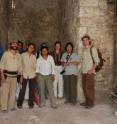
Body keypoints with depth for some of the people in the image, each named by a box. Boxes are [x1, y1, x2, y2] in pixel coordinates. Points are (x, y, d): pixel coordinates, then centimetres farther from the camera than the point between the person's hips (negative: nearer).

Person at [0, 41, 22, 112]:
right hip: (6, 74, -4)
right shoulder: (6, 54, -4)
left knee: (13, 92, 8)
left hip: (14, 75, 4)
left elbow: (20, 66, 12)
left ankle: (11, 106, 20)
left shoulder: (19, 56, 8)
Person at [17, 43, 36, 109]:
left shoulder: (34, 57, 8)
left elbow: (35, 66, 12)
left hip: (32, 75, 2)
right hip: (24, 75, -2)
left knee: (32, 90, 5)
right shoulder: (23, 55, 2)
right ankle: (19, 103, 10)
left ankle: (31, 103, 16)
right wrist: (21, 74, -5)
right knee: (22, 90, -3)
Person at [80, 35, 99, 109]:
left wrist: (92, 69, -16)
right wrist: (82, 69, 7)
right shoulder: (84, 50, 13)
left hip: (90, 72, -7)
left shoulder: (92, 48, -6)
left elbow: (97, 61, -10)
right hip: (84, 72, 7)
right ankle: (87, 101, 22)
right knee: (84, 87, 11)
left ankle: (91, 103, 8)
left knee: (89, 88, -4)